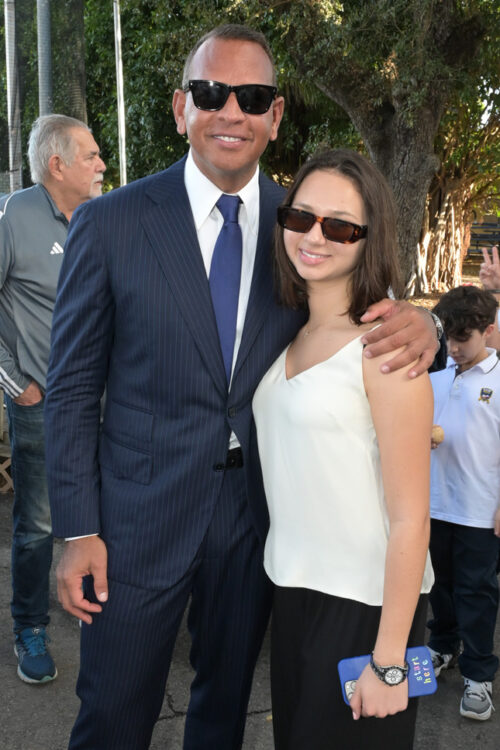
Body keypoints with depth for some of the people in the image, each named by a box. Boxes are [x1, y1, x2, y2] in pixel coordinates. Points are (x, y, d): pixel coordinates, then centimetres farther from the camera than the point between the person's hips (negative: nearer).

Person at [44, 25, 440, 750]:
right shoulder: (110, 223, -8)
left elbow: (355, 323, 6)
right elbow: (72, 387, -5)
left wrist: (417, 325, -19)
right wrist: (79, 530, -9)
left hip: (256, 512, 3)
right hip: (141, 513, -2)